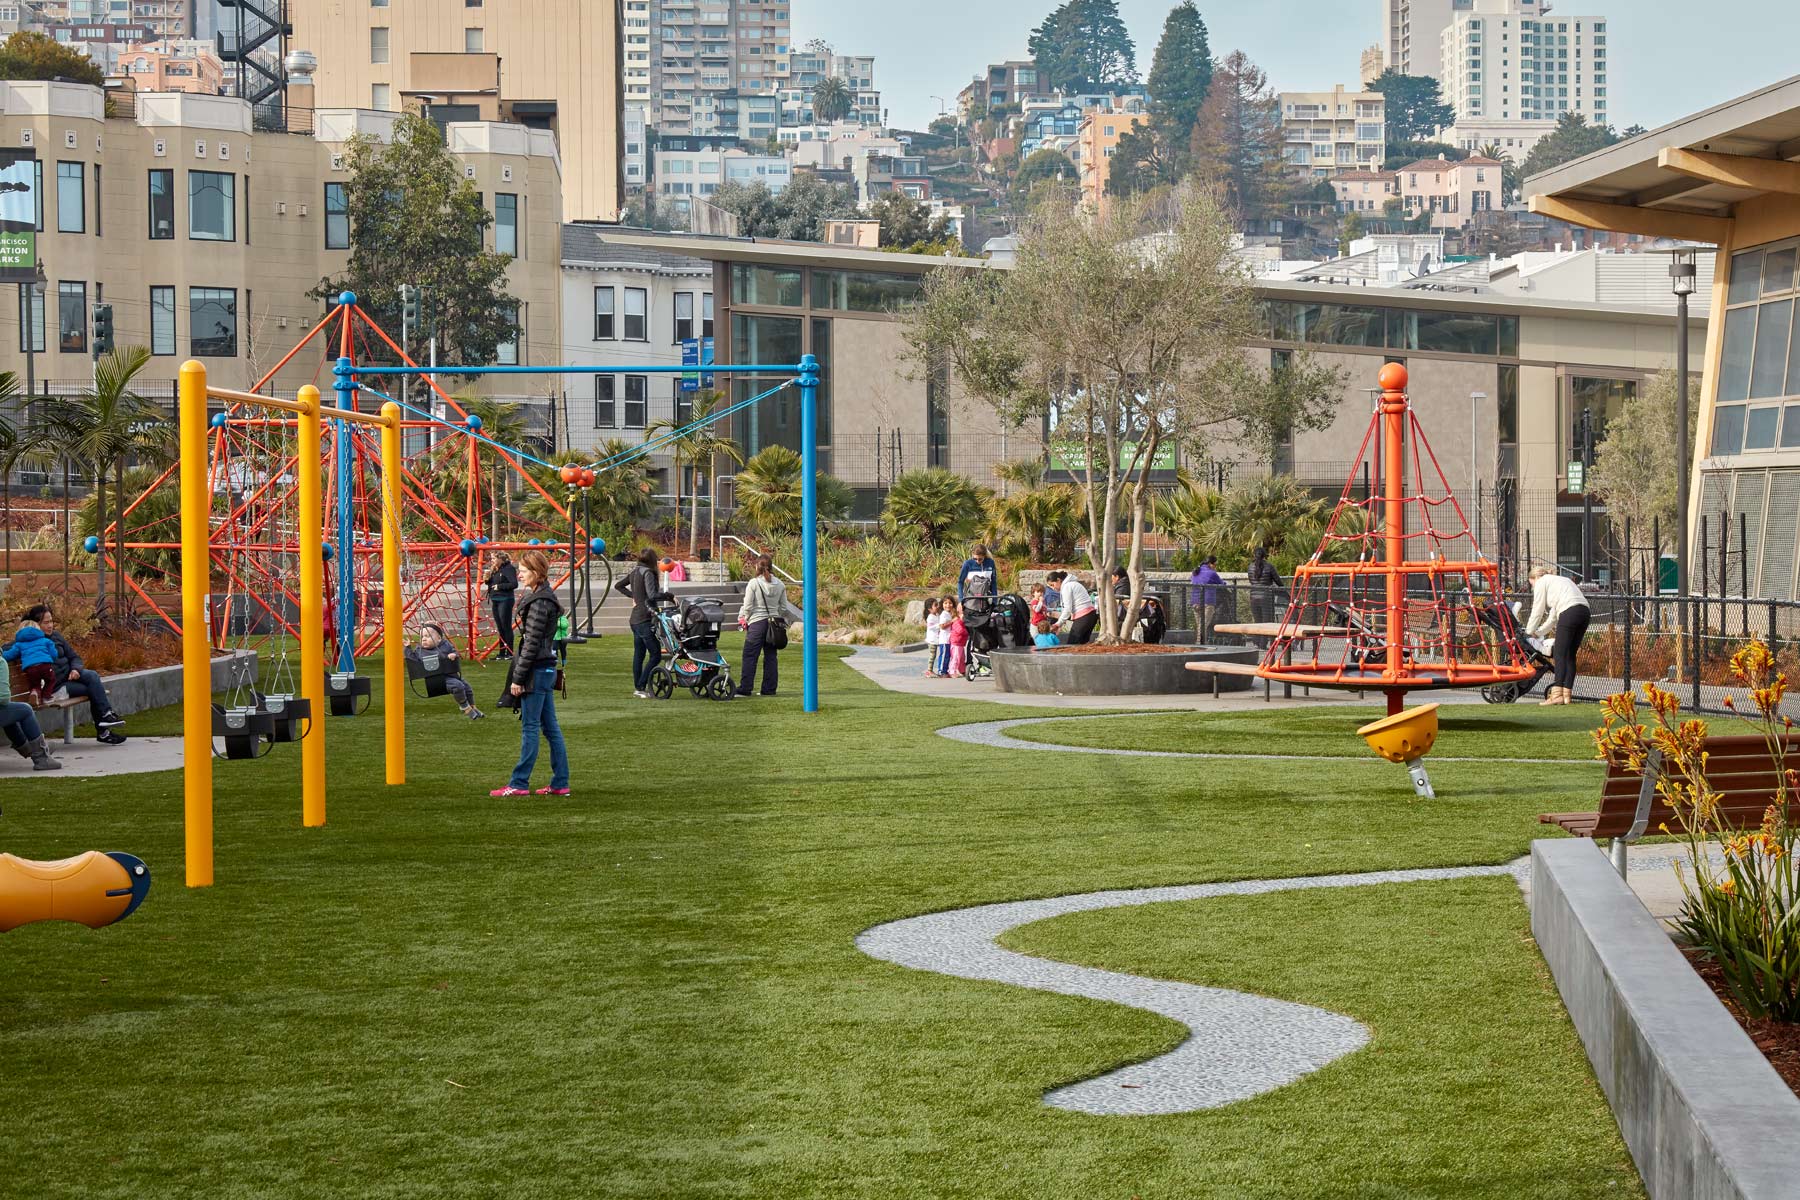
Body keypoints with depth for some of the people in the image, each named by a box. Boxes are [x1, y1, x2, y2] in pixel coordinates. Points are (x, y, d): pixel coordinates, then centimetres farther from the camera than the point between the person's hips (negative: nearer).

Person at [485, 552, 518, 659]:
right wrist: (488, 579, 0)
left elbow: (514, 584, -19)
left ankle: (509, 653, -1)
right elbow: (492, 584, 20)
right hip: (495, 601, 9)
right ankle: (502, 653, 17)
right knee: (500, 628, 12)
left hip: (505, 601, -9)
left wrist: (499, 586, -18)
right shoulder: (495, 570, 13)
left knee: (506, 627, -5)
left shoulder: (508, 568, -11)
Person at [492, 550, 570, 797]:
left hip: (537, 671, -10)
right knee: (550, 727, 10)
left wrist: (518, 677, -16)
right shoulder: (546, 598, 14)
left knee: (529, 728, -4)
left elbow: (532, 644, -19)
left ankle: (519, 783, 0)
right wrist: (520, 674, 20)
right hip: (547, 668, 10)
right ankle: (560, 783, 12)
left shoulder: (539, 603, -17)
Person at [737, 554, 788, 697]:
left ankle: (744, 688, -2)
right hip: (774, 623, 5)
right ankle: (769, 688, 10)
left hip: (757, 622, -5)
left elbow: (747, 607, -8)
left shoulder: (753, 583, -10)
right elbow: (784, 608, 7)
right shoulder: (779, 584, 3)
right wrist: (781, 622, 21)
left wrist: (743, 619, 9)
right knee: (770, 656, 9)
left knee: (750, 657, 0)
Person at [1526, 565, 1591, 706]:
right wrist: (1538, 633, 39)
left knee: (1560, 654, -8)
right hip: (1585, 612, 8)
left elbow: (1537, 611, 12)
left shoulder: (1541, 582, 13)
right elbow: (1553, 617, 34)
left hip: (1569, 612, -8)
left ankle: (1557, 695, -16)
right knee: (1570, 655, 10)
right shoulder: (1560, 580, 35)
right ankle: (1567, 694, 6)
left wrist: (1529, 631, 24)